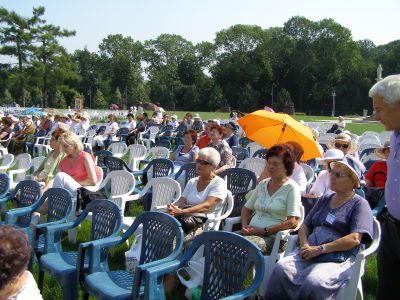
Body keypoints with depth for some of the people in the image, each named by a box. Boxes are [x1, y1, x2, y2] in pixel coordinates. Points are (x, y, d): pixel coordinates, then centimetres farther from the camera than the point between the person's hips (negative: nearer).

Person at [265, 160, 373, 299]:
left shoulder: (359, 204, 5)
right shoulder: (324, 200, 24)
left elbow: (355, 239, -9)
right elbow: (305, 226, 22)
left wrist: (319, 249, -13)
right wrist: (305, 245, -2)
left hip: (339, 258, -4)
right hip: (309, 252, 5)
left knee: (314, 282, -35)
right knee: (281, 268, -26)